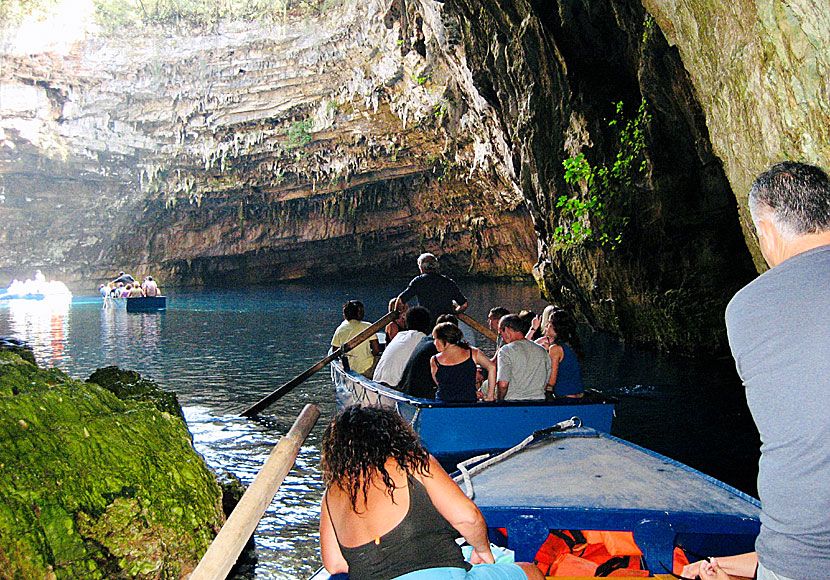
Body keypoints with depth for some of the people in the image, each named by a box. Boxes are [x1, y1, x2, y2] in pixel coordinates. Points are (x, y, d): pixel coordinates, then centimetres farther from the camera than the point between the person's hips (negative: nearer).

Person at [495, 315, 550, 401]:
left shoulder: (506, 350, -5)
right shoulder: (542, 351, 12)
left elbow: (503, 384, -13)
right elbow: (546, 382, 16)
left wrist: (500, 400, 0)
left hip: (513, 401, -6)